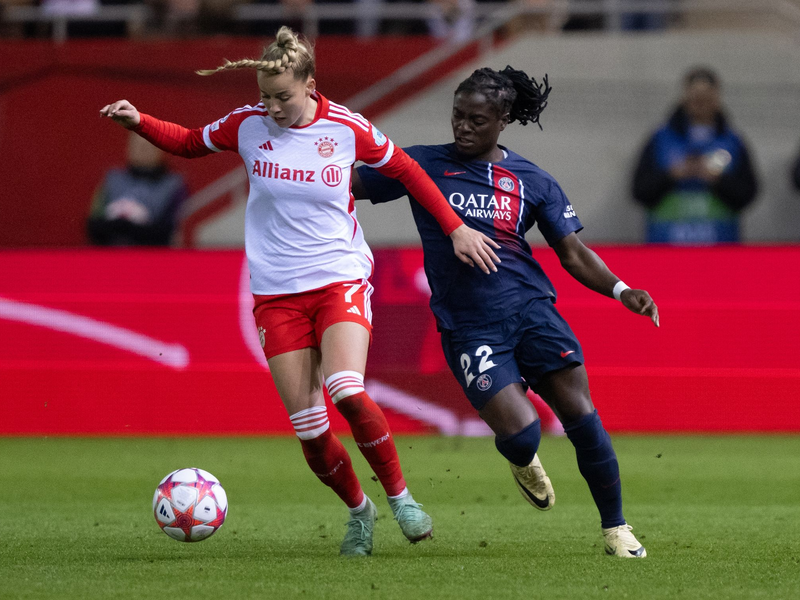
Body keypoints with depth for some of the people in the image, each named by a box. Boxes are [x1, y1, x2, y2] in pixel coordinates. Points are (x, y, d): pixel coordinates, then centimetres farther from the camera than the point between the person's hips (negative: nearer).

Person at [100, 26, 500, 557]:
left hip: (341, 279, -2)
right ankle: (358, 510, 20)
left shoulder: (347, 128, -5)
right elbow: (189, 143, 15)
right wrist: (139, 122, -1)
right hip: (277, 293, 2)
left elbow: (407, 171, 8)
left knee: (347, 393, -26)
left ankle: (399, 495, -4)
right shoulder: (248, 125, -2)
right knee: (308, 427, -5)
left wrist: (456, 228, 7)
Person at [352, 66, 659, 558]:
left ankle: (616, 527, 4)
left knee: (580, 414, -12)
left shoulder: (531, 181, 8)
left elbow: (573, 253, 7)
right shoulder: (424, 165, 6)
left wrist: (619, 290, -8)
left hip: (531, 309, 1)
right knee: (521, 435, -18)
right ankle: (522, 460, 22)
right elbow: (348, 182, 9)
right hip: (468, 328, -1)